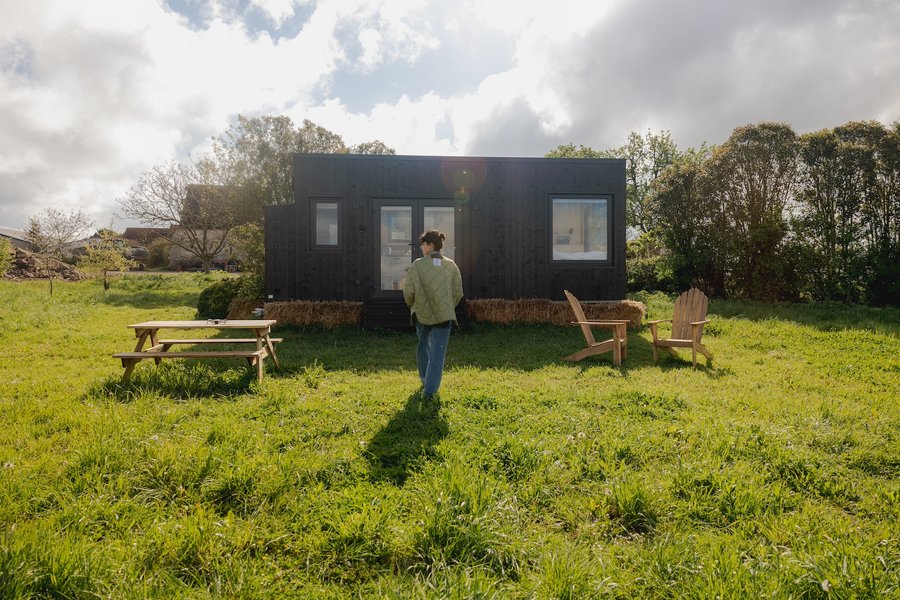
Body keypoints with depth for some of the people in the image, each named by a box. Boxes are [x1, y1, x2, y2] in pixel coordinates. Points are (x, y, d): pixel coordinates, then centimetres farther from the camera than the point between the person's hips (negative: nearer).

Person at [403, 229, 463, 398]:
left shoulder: (417, 265, -8)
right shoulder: (451, 265, 1)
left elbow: (408, 291, -11)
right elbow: (458, 292, 1)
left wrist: (412, 305, 10)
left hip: (422, 313, 0)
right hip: (443, 315, 0)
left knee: (423, 346, 23)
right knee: (438, 352, 2)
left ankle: (425, 380, 37)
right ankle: (430, 389, -6)